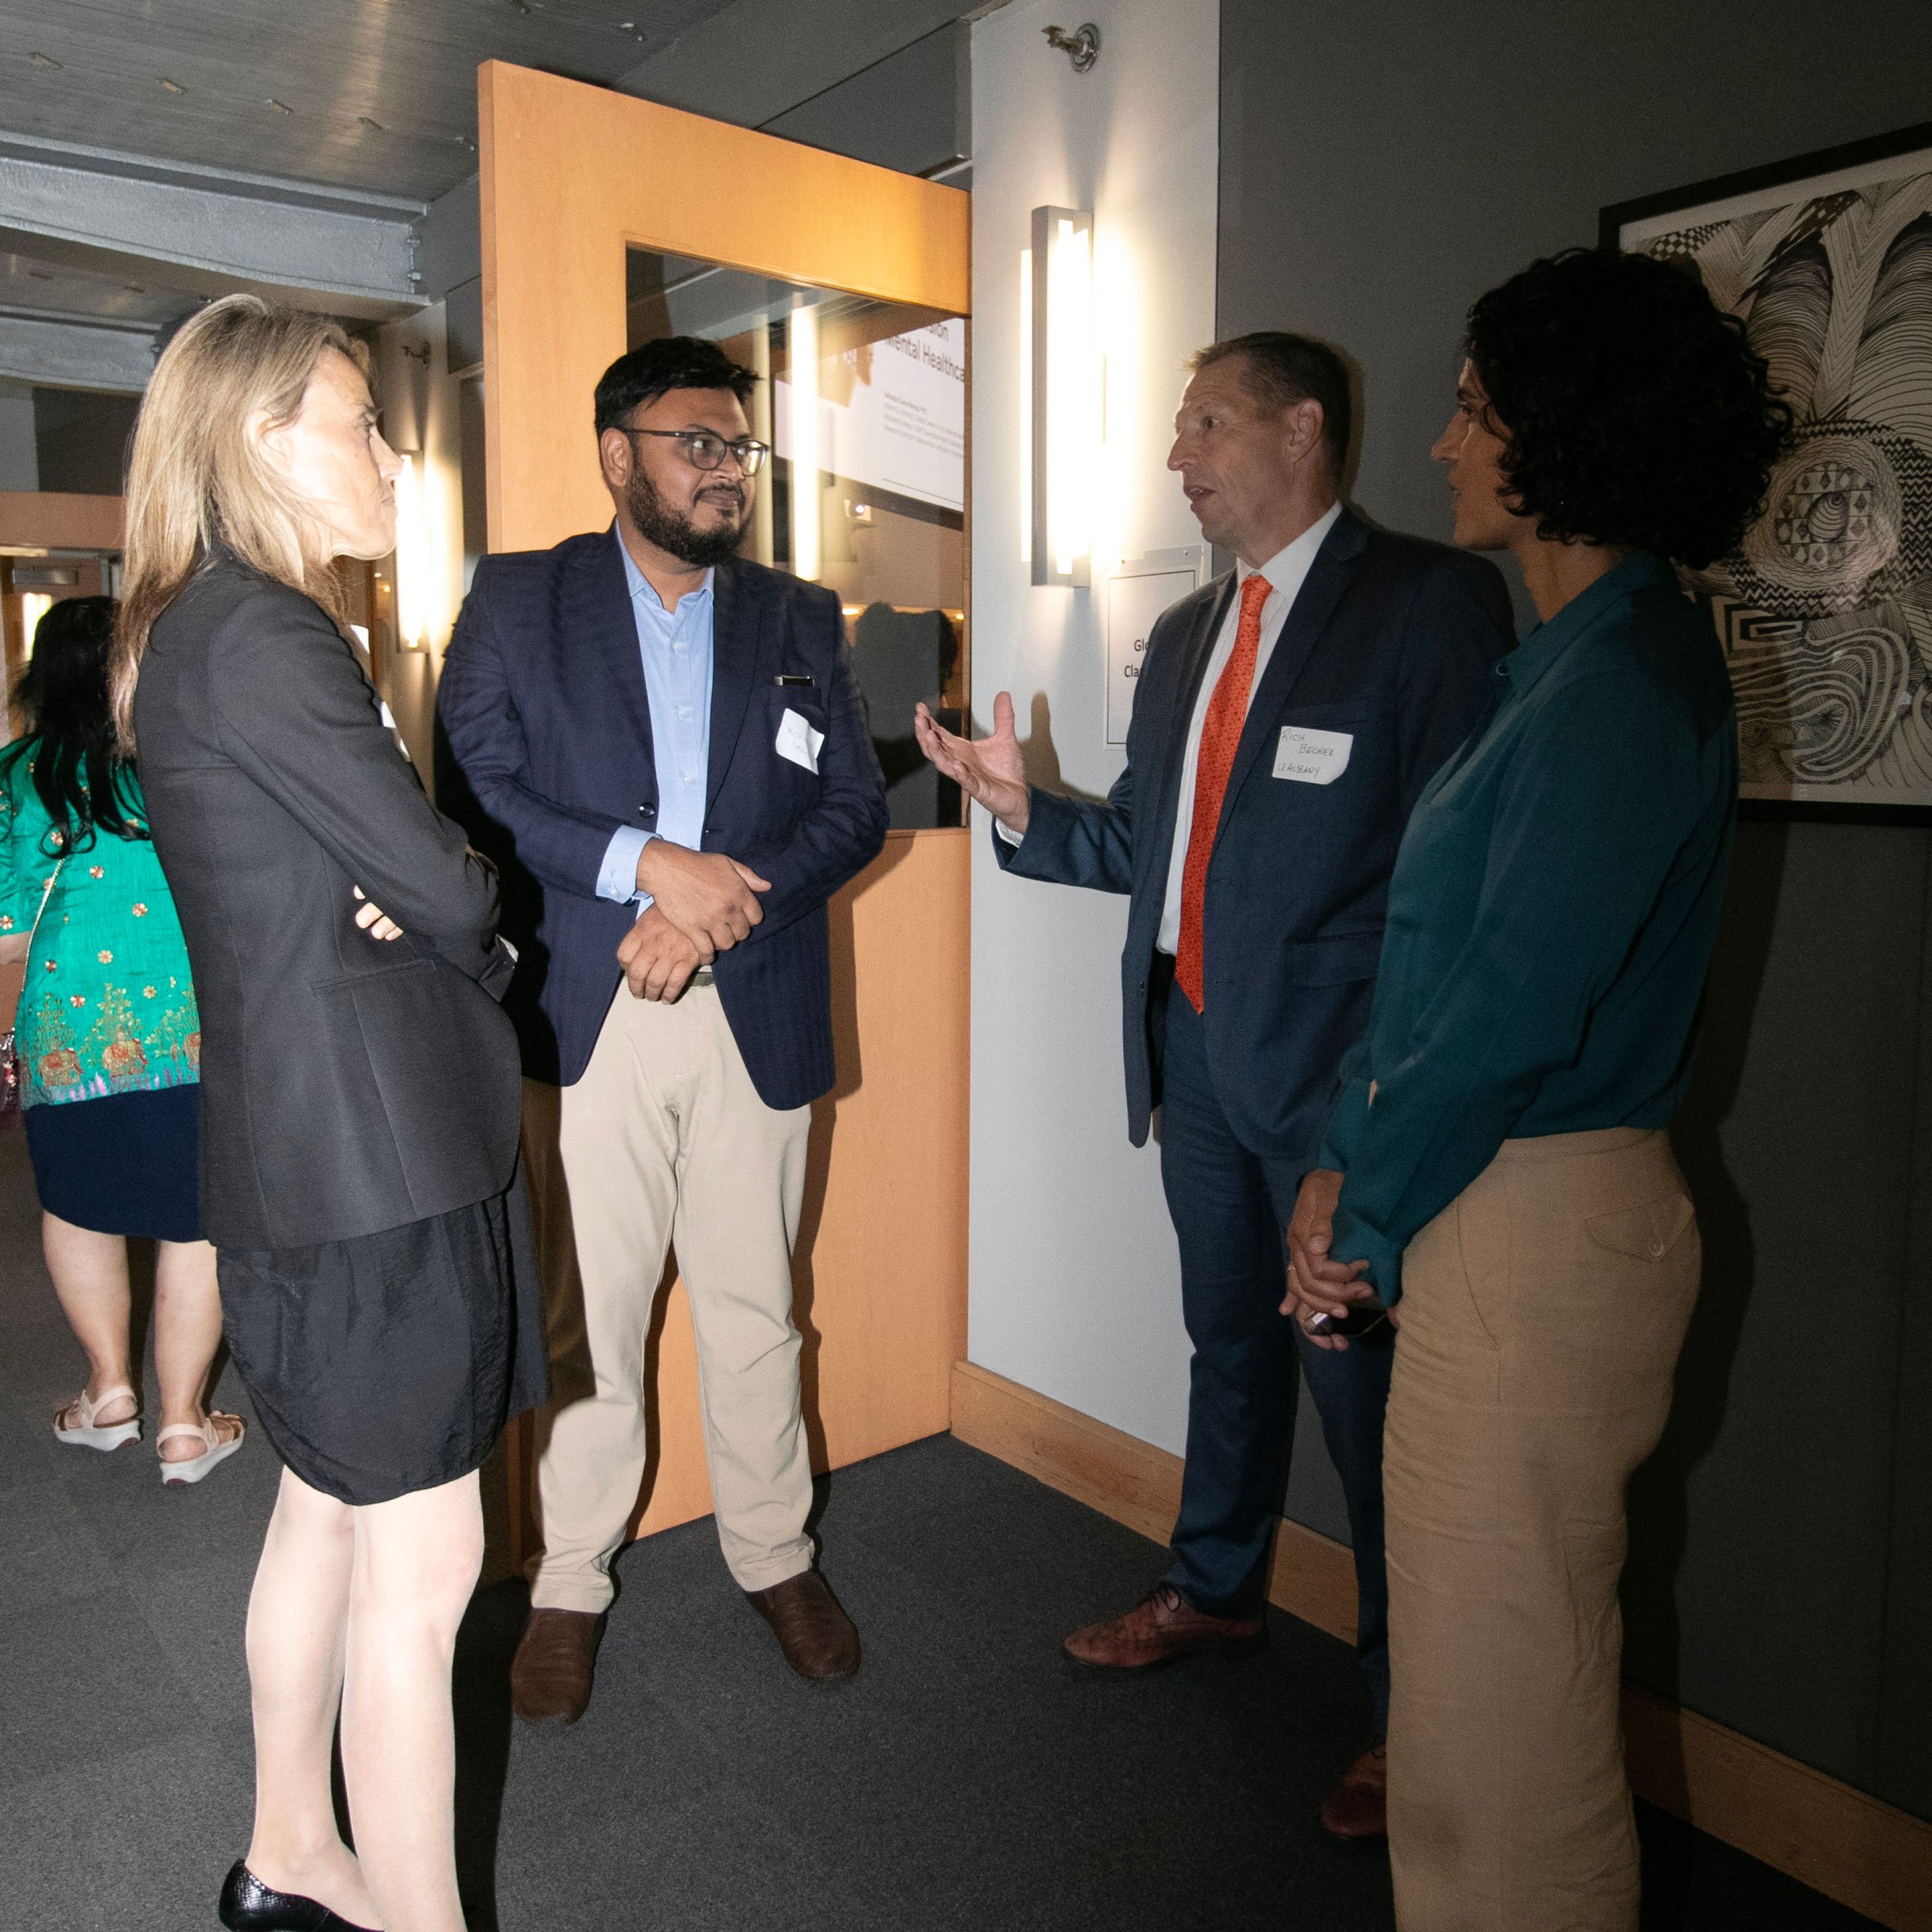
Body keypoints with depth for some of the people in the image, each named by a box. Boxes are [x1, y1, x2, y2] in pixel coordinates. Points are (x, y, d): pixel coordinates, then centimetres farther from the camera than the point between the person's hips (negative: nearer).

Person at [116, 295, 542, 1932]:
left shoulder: (200, 630, 14)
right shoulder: (259, 638, -17)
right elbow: (455, 895, -18)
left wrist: (417, 902, -7)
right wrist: (467, 920, 3)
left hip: (309, 1149, 10)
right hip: (371, 1156, -10)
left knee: (329, 1513, 22)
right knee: (420, 1570, 0)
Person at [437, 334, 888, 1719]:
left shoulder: (801, 621, 11)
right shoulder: (518, 600, 5)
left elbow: (858, 808, 4)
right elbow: (472, 786, -6)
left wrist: (715, 909, -10)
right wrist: (647, 863, -16)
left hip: (754, 1016, 2)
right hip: (584, 1017, -2)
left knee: (755, 1305, 11)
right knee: (587, 1313, 6)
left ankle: (775, 1554, 30)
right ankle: (572, 1583, 24)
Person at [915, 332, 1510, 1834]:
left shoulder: (1431, 601, -8)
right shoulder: (1186, 633, 15)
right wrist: (1023, 806, -2)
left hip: (1332, 1064, -7)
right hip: (1193, 1045, 7)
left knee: (1363, 1375, 3)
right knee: (1231, 1339, 22)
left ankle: (1415, 1699, 23)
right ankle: (1218, 1590, 43)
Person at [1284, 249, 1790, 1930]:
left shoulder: (1625, 679, -17)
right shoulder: (1576, 658, 14)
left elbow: (1517, 1002, -21)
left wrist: (1364, 1223, -9)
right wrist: (1350, 1165, 8)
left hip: (1542, 1224, -10)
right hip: (1495, 1207, 10)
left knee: (1499, 1680, 5)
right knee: (1483, 1651, 22)